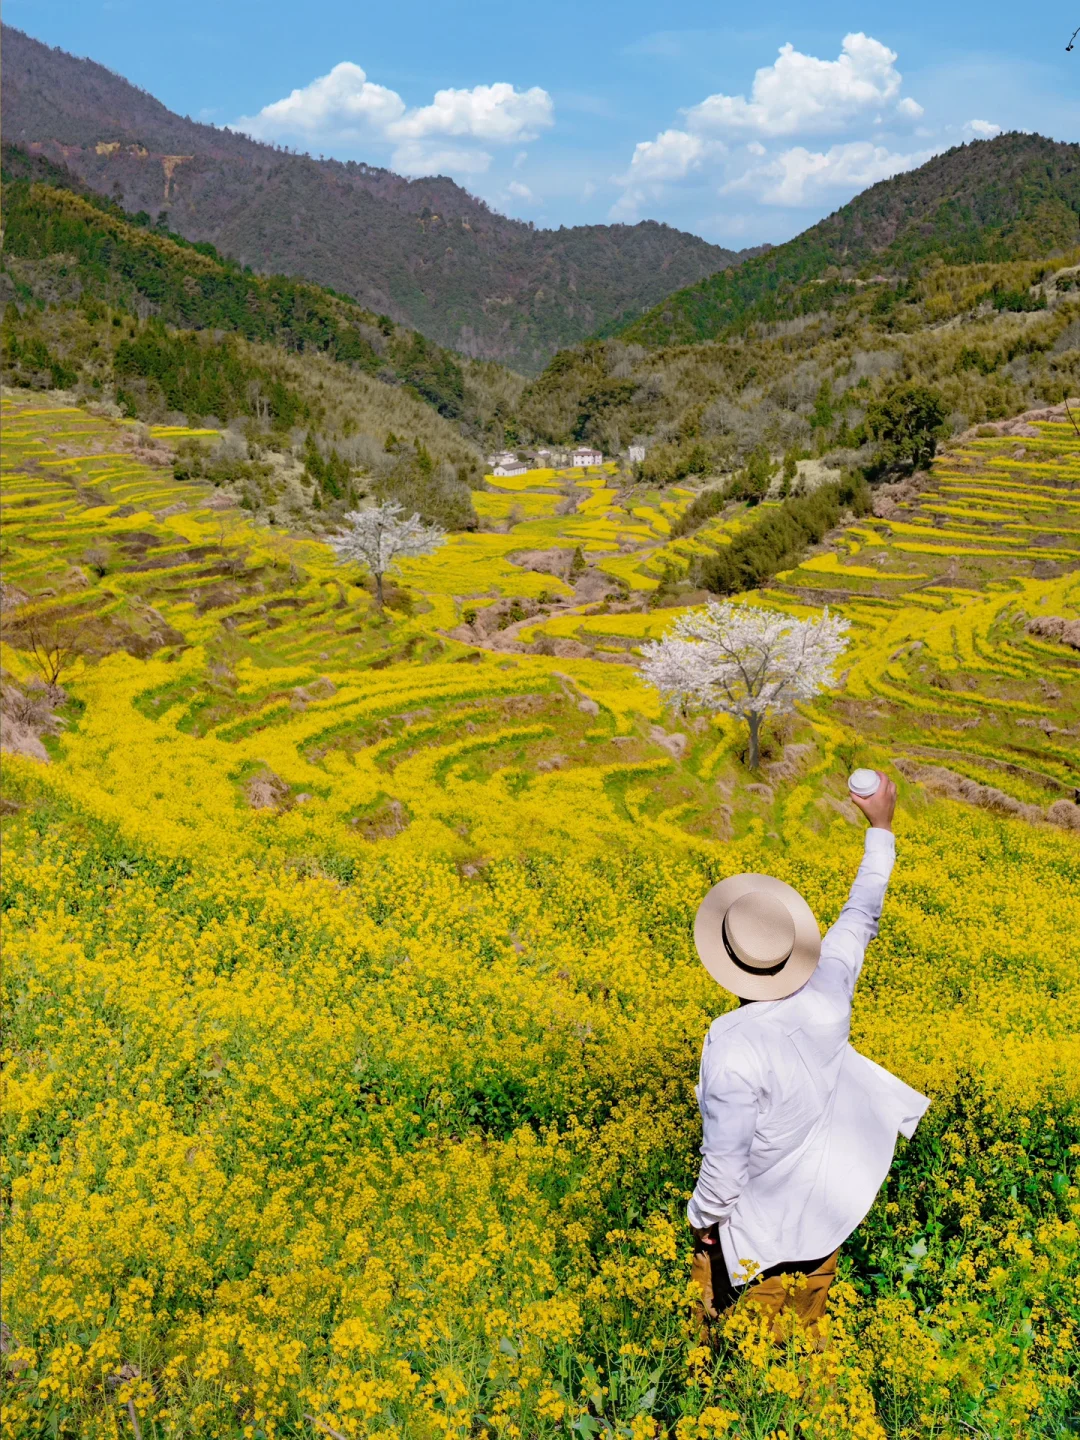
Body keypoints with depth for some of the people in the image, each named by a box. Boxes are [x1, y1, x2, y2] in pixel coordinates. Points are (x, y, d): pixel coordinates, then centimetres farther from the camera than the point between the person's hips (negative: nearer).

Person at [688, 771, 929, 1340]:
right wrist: (880, 828, 8)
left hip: (759, 1221, -5)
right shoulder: (828, 992, -22)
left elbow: (725, 1161, -29)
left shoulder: (733, 1045, -38)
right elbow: (861, 916, -3)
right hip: (828, 1207, 6)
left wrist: (703, 1219, -8)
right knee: (803, 1323, 31)